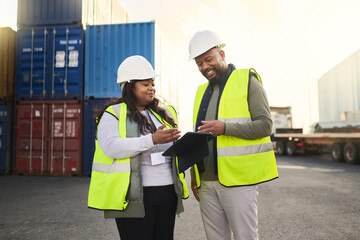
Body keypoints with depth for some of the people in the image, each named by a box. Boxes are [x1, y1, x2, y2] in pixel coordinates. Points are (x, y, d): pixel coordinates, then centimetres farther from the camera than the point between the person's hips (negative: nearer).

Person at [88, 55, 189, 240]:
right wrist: (153, 140, -25)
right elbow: (111, 147, -18)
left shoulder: (164, 113, 16)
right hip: (134, 195, -5)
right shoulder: (113, 114, -1)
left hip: (167, 191, 6)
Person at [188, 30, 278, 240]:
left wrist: (225, 128, -21)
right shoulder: (202, 91, 18)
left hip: (237, 179, -6)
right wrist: (194, 176, 16)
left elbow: (265, 125, -9)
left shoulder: (248, 81, 0)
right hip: (207, 182, 6)